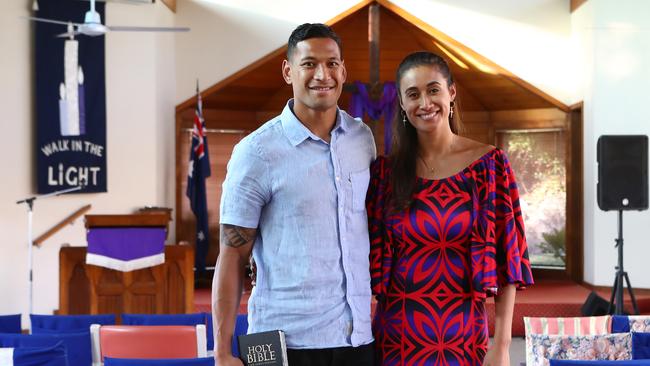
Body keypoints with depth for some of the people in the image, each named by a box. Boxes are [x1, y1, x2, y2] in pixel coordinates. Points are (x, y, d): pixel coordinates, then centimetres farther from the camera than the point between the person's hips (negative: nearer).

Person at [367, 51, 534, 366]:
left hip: (465, 337, -1)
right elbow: (371, 259, 4)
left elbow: (507, 258, -4)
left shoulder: (489, 164, -3)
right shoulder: (385, 171, 1)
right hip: (398, 338, 1)